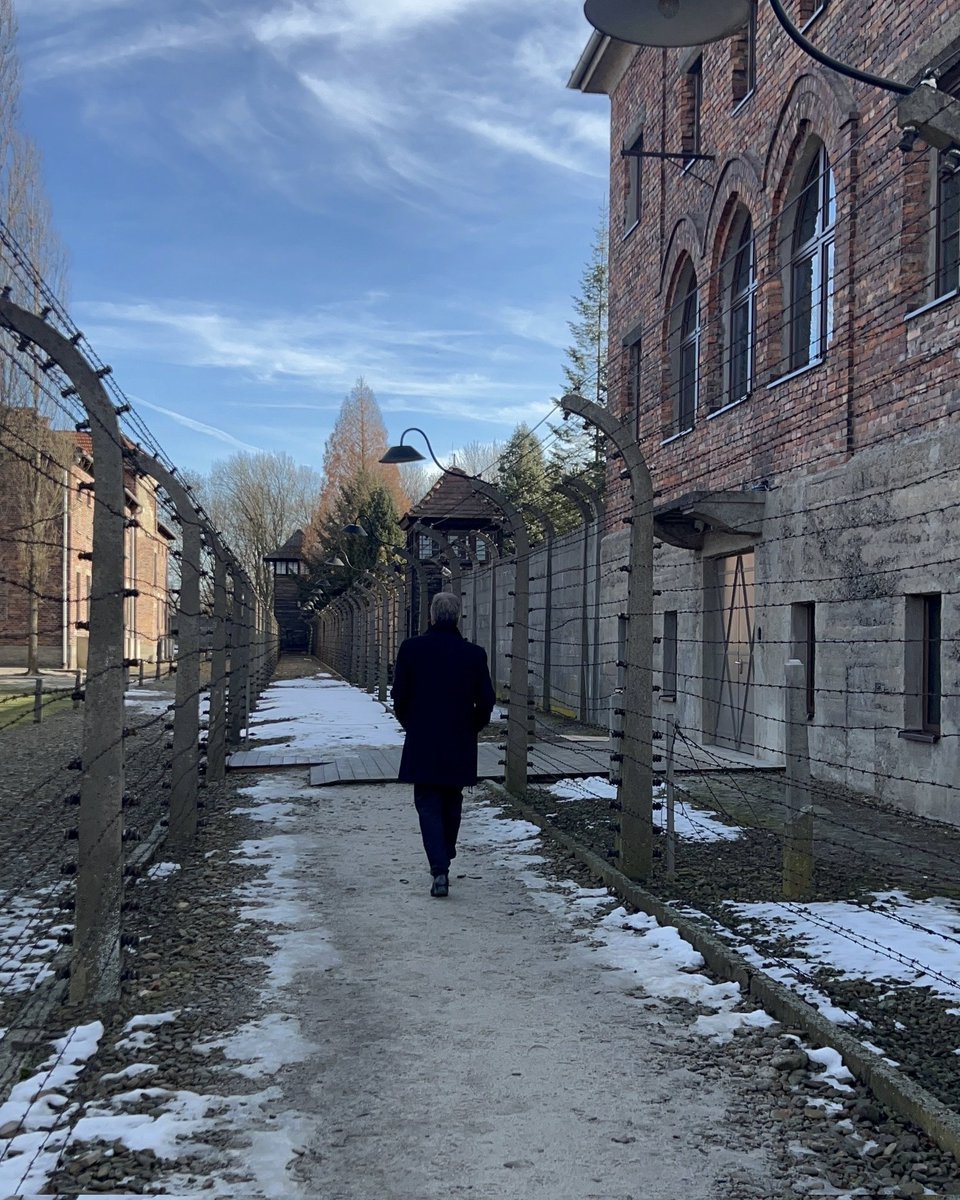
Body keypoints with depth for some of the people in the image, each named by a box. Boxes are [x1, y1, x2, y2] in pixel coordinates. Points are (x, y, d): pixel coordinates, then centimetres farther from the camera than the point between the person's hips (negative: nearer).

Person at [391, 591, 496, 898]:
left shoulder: (411, 648, -7)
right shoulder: (474, 654, -4)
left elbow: (399, 696, -4)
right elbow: (486, 701, -2)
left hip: (422, 745, -2)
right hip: (460, 746, 2)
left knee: (428, 805, 2)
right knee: (452, 804, 18)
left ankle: (439, 869, -11)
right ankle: (444, 858, 31)